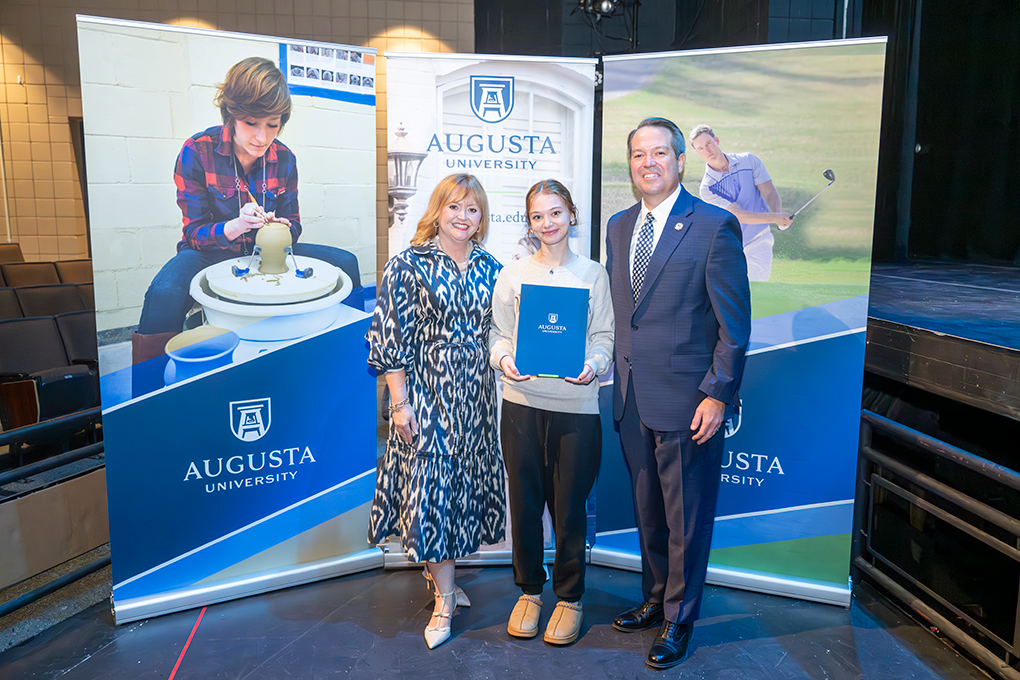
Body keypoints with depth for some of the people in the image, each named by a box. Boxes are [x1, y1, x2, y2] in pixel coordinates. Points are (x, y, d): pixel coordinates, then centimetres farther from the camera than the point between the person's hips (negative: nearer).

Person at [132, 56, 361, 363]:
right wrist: (234, 227, -34)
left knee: (345, 262, -14)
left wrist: (284, 231, -21)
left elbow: (293, 222, 6)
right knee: (164, 293, -39)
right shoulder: (197, 152, -13)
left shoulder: (283, 159, -2)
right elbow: (195, 232, -12)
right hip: (211, 254, -4)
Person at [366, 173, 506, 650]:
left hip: (476, 395, 5)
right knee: (432, 482, -2)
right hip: (427, 393, -5)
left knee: (466, 480, 13)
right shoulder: (408, 265, -7)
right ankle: (445, 599, 10)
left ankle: (439, 569, 35)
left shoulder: (489, 267, 6)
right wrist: (399, 403, -12)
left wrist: (504, 367, 7)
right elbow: (391, 339, -9)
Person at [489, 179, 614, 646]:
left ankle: (569, 597, 26)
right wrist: (503, 359, -14)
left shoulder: (593, 274, 5)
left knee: (569, 506, 6)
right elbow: (497, 332, 7)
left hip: (577, 406, -1)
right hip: (522, 403, 1)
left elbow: (604, 336, 3)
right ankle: (529, 591, 30)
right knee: (524, 502, 9)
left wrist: (593, 366, -17)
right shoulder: (512, 274, 6)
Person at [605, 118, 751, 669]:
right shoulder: (618, 226, 10)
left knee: (685, 519, 8)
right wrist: (617, 374, 9)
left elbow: (734, 323, -9)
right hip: (631, 397, 6)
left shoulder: (714, 226, -9)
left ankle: (679, 622, 27)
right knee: (647, 512, 19)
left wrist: (717, 395, -13)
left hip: (686, 400, -6)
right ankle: (655, 599, 39)